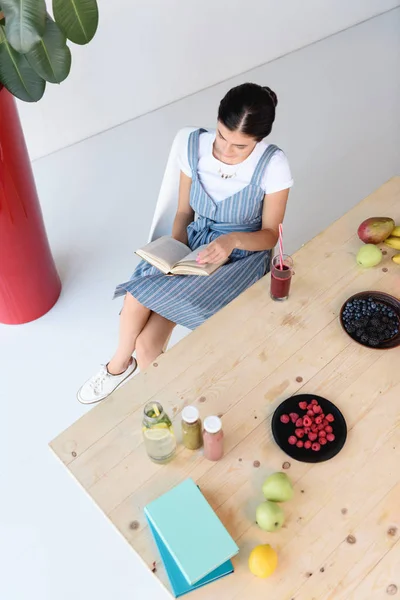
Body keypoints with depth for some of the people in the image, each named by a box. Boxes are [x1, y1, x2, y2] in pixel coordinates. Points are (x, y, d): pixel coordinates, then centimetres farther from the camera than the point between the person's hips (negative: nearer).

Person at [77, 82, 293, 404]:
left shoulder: (273, 165, -17)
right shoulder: (195, 146, -7)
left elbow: (270, 234, -10)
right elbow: (184, 211, 3)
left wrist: (233, 240, -30)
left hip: (241, 257, -4)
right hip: (194, 245, 4)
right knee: (138, 300, -22)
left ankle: (121, 363, 13)